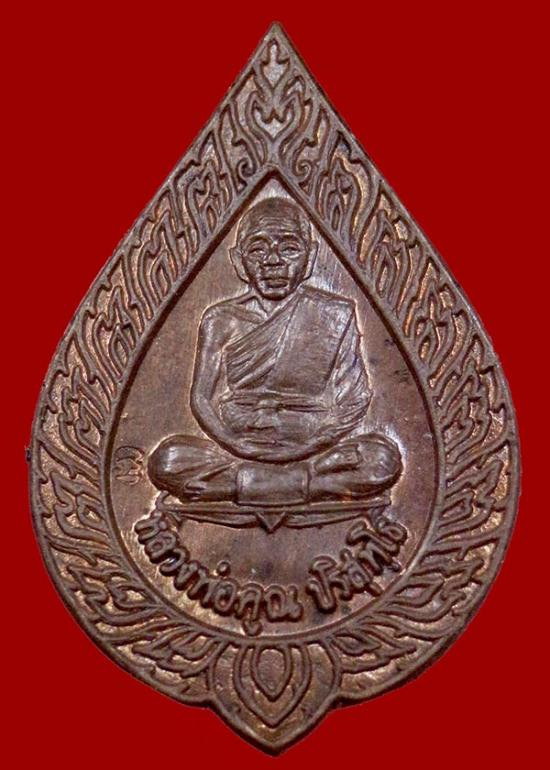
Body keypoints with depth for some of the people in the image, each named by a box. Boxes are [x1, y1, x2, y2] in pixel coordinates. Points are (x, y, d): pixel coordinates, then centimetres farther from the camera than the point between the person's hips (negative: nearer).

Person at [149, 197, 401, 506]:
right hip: (238, 444, 0)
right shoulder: (221, 320, 6)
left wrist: (310, 443, -16)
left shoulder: (335, 315, 4)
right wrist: (235, 443, -16)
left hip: (312, 444, 0)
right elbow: (202, 399, 2)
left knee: (384, 458, -28)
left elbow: (355, 399, 0)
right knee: (167, 461, -28)